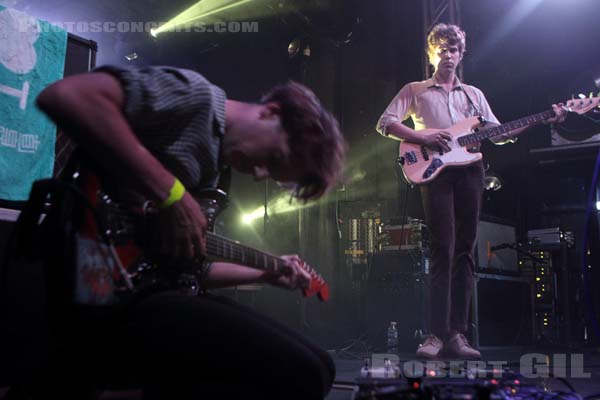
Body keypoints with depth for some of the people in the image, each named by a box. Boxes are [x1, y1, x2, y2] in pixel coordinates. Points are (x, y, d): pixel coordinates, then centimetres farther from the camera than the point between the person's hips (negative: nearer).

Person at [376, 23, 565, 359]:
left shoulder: (473, 94, 25)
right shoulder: (415, 90, 15)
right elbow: (385, 123, 4)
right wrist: (422, 137, -10)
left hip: (470, 171, 4)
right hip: (436, 171, -3)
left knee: (465, 252, -2)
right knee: (443, 250, -14)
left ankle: (457, 334, -1)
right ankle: (437, 334, -13)